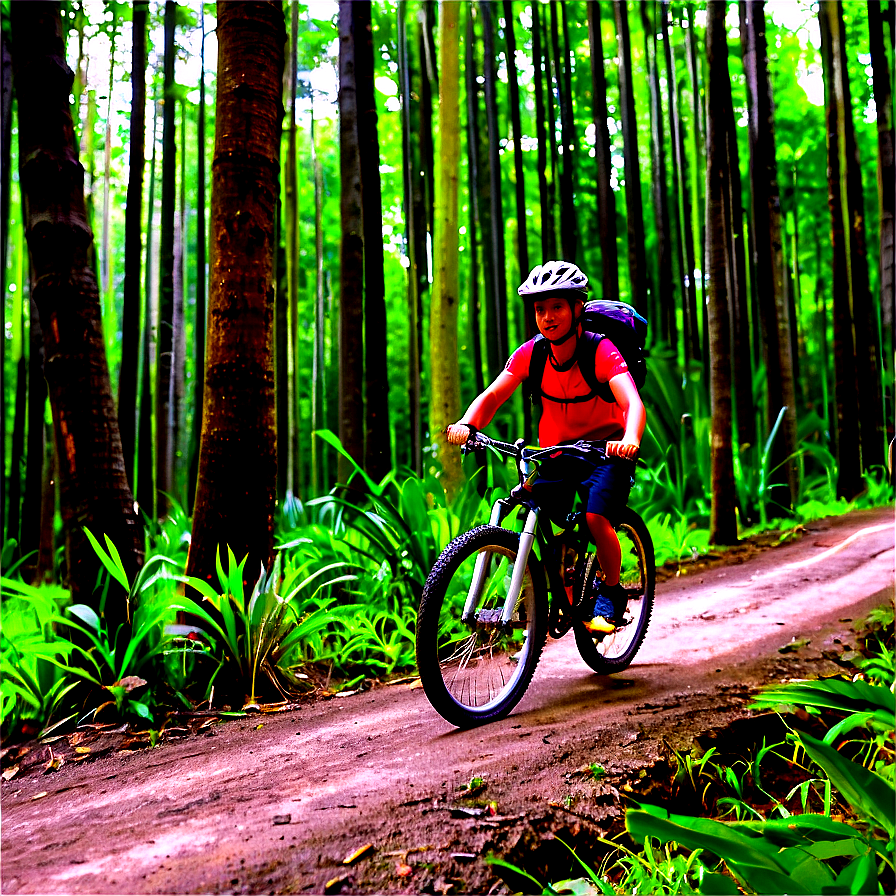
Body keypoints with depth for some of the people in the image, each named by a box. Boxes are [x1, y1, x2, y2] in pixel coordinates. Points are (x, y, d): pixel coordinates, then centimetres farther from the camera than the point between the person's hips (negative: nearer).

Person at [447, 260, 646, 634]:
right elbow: (493, 395, -16)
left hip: (606, 448, -4)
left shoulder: (600, 350, -22)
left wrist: (630, 440, -58)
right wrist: (467, 424, -38)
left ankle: (611, 593, 3)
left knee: (595, 517, -25)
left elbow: (633, 402, -36)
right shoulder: (531, 353, -11)